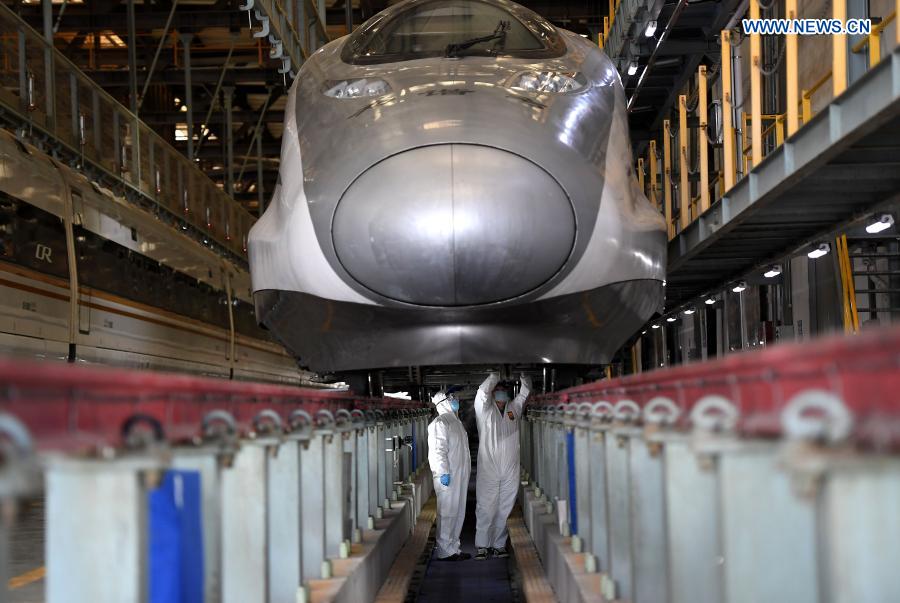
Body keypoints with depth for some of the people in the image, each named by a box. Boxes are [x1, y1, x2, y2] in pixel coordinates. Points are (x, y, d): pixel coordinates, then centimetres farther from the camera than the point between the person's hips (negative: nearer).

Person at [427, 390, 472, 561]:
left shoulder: (455, 421, 20)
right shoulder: (439, 423, -11)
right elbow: (438, 449, -19)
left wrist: (466, 473, 24)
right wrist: (443, 472, -24)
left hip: (460, 476, 9)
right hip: (448, 476, -9)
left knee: (458, 513, 12)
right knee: (447, 513, -6)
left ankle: (453, 548, 19)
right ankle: (445, 551, -2)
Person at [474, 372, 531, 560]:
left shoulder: (514, 408, 14)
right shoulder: (485, 409, 2)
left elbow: (526, 390, 9)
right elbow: (483, 391, -16)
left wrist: (522, 373, -4)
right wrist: (497, 374, -11)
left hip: (510, 472, 4)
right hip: (488, 470, -3)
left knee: (504, 510, 7)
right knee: (485, 509, -2)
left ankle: (499, 545, 13)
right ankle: (482, 546, 4)